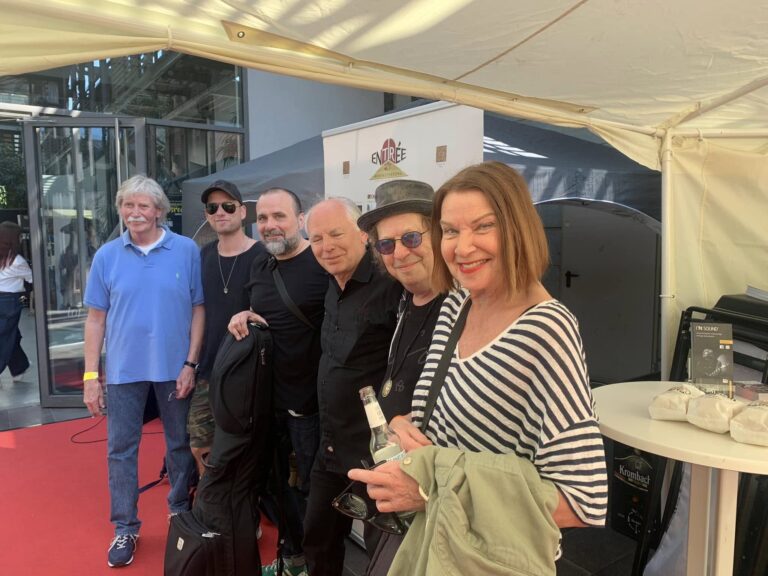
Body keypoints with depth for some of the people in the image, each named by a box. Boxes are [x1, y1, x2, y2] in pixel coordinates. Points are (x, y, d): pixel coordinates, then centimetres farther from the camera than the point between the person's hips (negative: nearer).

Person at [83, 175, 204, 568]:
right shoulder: (107, 256, -1)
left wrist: (190, 364, -9)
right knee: (120, 448, 9)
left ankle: (182, 513, 35)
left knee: (180, 444, 14)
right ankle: (125, 528, 26)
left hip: (174, 368, -1)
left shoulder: (187, 251, -6)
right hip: (124, 369, 1)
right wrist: (90, 376, -1)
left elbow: (198, 310, -4)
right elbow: (96, 318, 2)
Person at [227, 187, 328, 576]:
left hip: (311, 402, -7)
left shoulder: (324, 266, -16)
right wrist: (244, 317, -1)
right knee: (280, 483, 22)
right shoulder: (259, 268, 8)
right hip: (269, 399, 7)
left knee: (311, 490, 9)